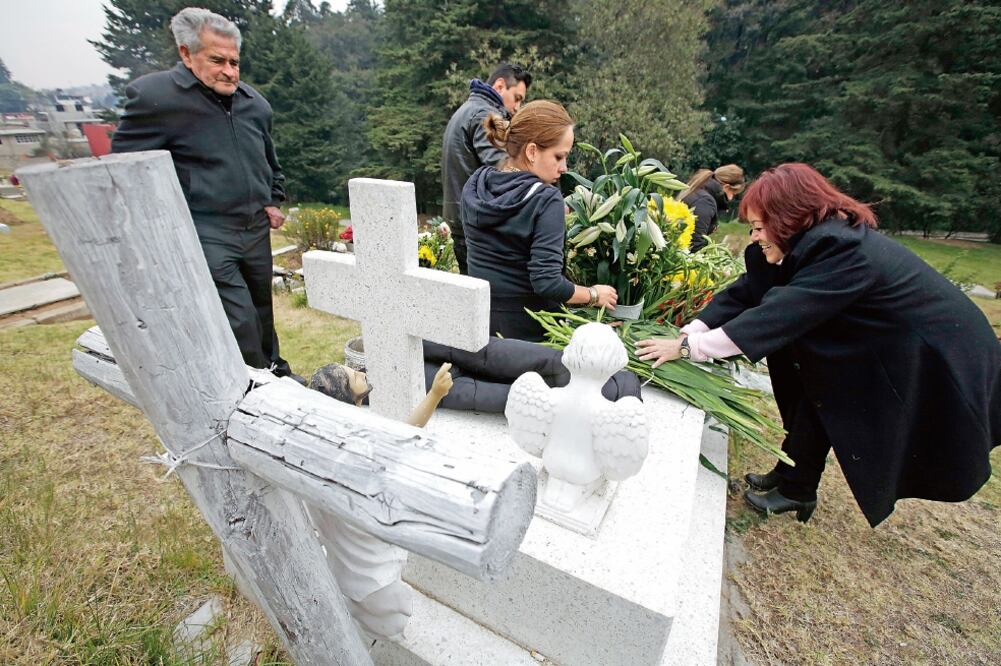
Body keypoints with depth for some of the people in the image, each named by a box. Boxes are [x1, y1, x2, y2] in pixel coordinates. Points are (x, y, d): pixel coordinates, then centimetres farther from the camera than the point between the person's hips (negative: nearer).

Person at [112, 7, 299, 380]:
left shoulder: (255, 103, 11)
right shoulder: (154, 96, -8)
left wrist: (273, 201, 16)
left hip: (256, 231, 6)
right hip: (205, 236, -6)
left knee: (262, 311, 18)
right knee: (240, 322, -13)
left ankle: (275, 371, 35)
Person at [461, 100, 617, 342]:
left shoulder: (474, 186, -1)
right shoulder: (545, 200, -21)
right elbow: (548, 283, -27)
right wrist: (594, 295, -9)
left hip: (478, 316, 5)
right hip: (528, 325, -5)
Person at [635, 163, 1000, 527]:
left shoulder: (843, 250, -30)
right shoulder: (813, 240, -6)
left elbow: (778, 317, -37)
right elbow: (747, 292, -10)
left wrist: (688, 346, -36)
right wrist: (689, 331, -20)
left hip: (937, 364, -7)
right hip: (891, 346, 7)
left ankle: (795, 488, 11)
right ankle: (791, 478, 14)